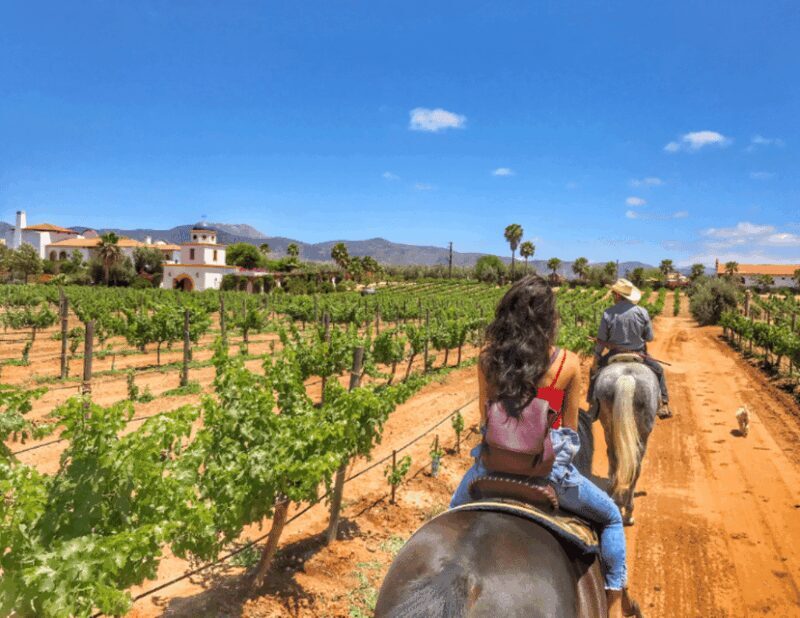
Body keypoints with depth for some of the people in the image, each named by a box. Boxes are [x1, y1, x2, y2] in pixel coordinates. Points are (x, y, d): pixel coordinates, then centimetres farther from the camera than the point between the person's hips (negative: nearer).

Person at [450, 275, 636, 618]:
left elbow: (485, 419, 3)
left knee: (455, 512, 33)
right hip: (549, 466, -1)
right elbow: (570, 426, 1)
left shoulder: (488, 361, -7)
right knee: (611, 517, 27)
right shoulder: (568, 363, -10)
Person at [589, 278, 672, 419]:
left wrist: (596, 360, 3)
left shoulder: (608, 313, -11)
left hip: (615, 355, 0)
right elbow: (649, 338, -2)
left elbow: (601, 341, -7)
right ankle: (663, 405, 22)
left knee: (595, 371, 25)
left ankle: (593, 403, 24)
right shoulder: (642, 312, -9)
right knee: (658, 370, 26)